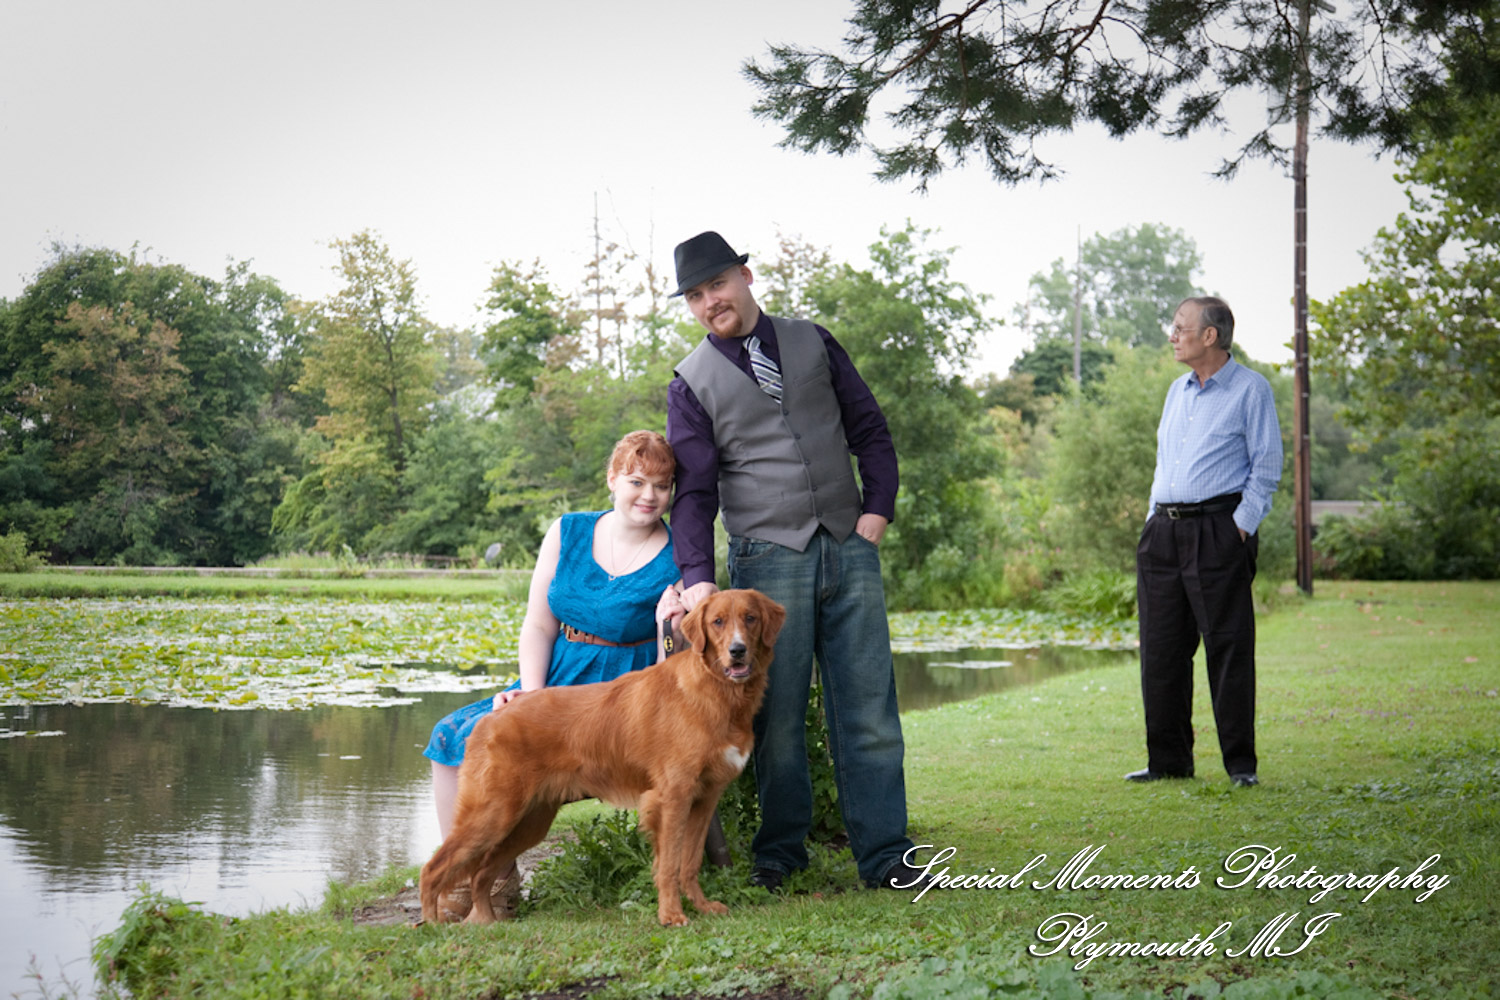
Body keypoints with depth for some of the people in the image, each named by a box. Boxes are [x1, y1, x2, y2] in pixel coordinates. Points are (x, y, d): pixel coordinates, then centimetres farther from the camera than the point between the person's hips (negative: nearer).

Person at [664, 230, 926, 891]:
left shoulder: (812, 343, 12)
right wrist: (697, 577, -13)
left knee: (869, 707, -1)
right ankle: (779, 852, 14)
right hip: (767, 558, -2)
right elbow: (694, 488, -1)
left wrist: (878, 508, 2)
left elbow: (869, 429, 15)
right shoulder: (692, 383, 5)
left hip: (849, 547, 2)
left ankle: (884, 855, 3)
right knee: (776, 716, 1)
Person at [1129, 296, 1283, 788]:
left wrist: (1241, 525, -11)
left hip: (1218, 530, -7)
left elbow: (1267, 465, -5)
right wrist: (1156, 518, 13)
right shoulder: (1177, 391, 18)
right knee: (1161, 649, 5)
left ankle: (1241, 763, 2)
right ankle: (1168, 760, 13)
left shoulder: (1250, 389, -2)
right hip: (1164, 530, 7)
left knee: (1229, 647, -5)